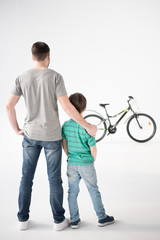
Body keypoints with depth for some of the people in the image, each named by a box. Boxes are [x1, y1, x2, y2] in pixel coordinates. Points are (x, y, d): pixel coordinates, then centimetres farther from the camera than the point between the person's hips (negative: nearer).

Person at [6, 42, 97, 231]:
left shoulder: (22, 78, -2)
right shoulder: (55, 77, -12)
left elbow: (9, 106, -3)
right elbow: (67, 106, -18)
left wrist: (17, 130, 11)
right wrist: (88, 127, -10)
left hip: (30, 135, 3)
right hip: (52, 136, -2)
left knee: (27, 177, 13)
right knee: (54, 178, 8)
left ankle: (23, 219, 21)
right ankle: (58, 219, 18)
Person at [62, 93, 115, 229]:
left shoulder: (65, 125, -4)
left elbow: (64, 145, 4)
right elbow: (93, 148, -13)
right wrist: (93, 159, 6)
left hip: (71, 164, 4)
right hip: (86, 164, -4)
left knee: (72, 192, 12)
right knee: (94, 191, 10)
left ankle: (74, 221, 19)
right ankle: (102, 218, 22)